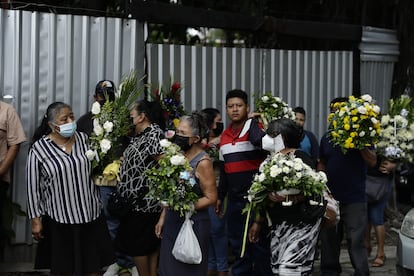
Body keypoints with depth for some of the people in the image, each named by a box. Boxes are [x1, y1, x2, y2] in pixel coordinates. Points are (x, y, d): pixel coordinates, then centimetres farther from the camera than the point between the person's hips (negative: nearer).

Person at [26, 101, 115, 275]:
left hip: (90, 214, 3)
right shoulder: (39, 148, -9)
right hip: (59, 218, -3)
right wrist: (36, 219, -5)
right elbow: (33, 187, -5)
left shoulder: (83, 139, 2)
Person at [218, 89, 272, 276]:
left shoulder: (255, 127, -8)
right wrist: (220, 196, 21)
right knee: (237, 244, 14)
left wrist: (252, 122, -19)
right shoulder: (225, 135, 11)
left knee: (259, 244, 1)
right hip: (234, 199, 7)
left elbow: (259, 141, -34)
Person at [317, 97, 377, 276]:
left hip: (354, 199, -4)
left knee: (356, 241, -5)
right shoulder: (326, 138, 10)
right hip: (330, 197, 5)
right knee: (328, 239, 12)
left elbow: (372, 162, -9)